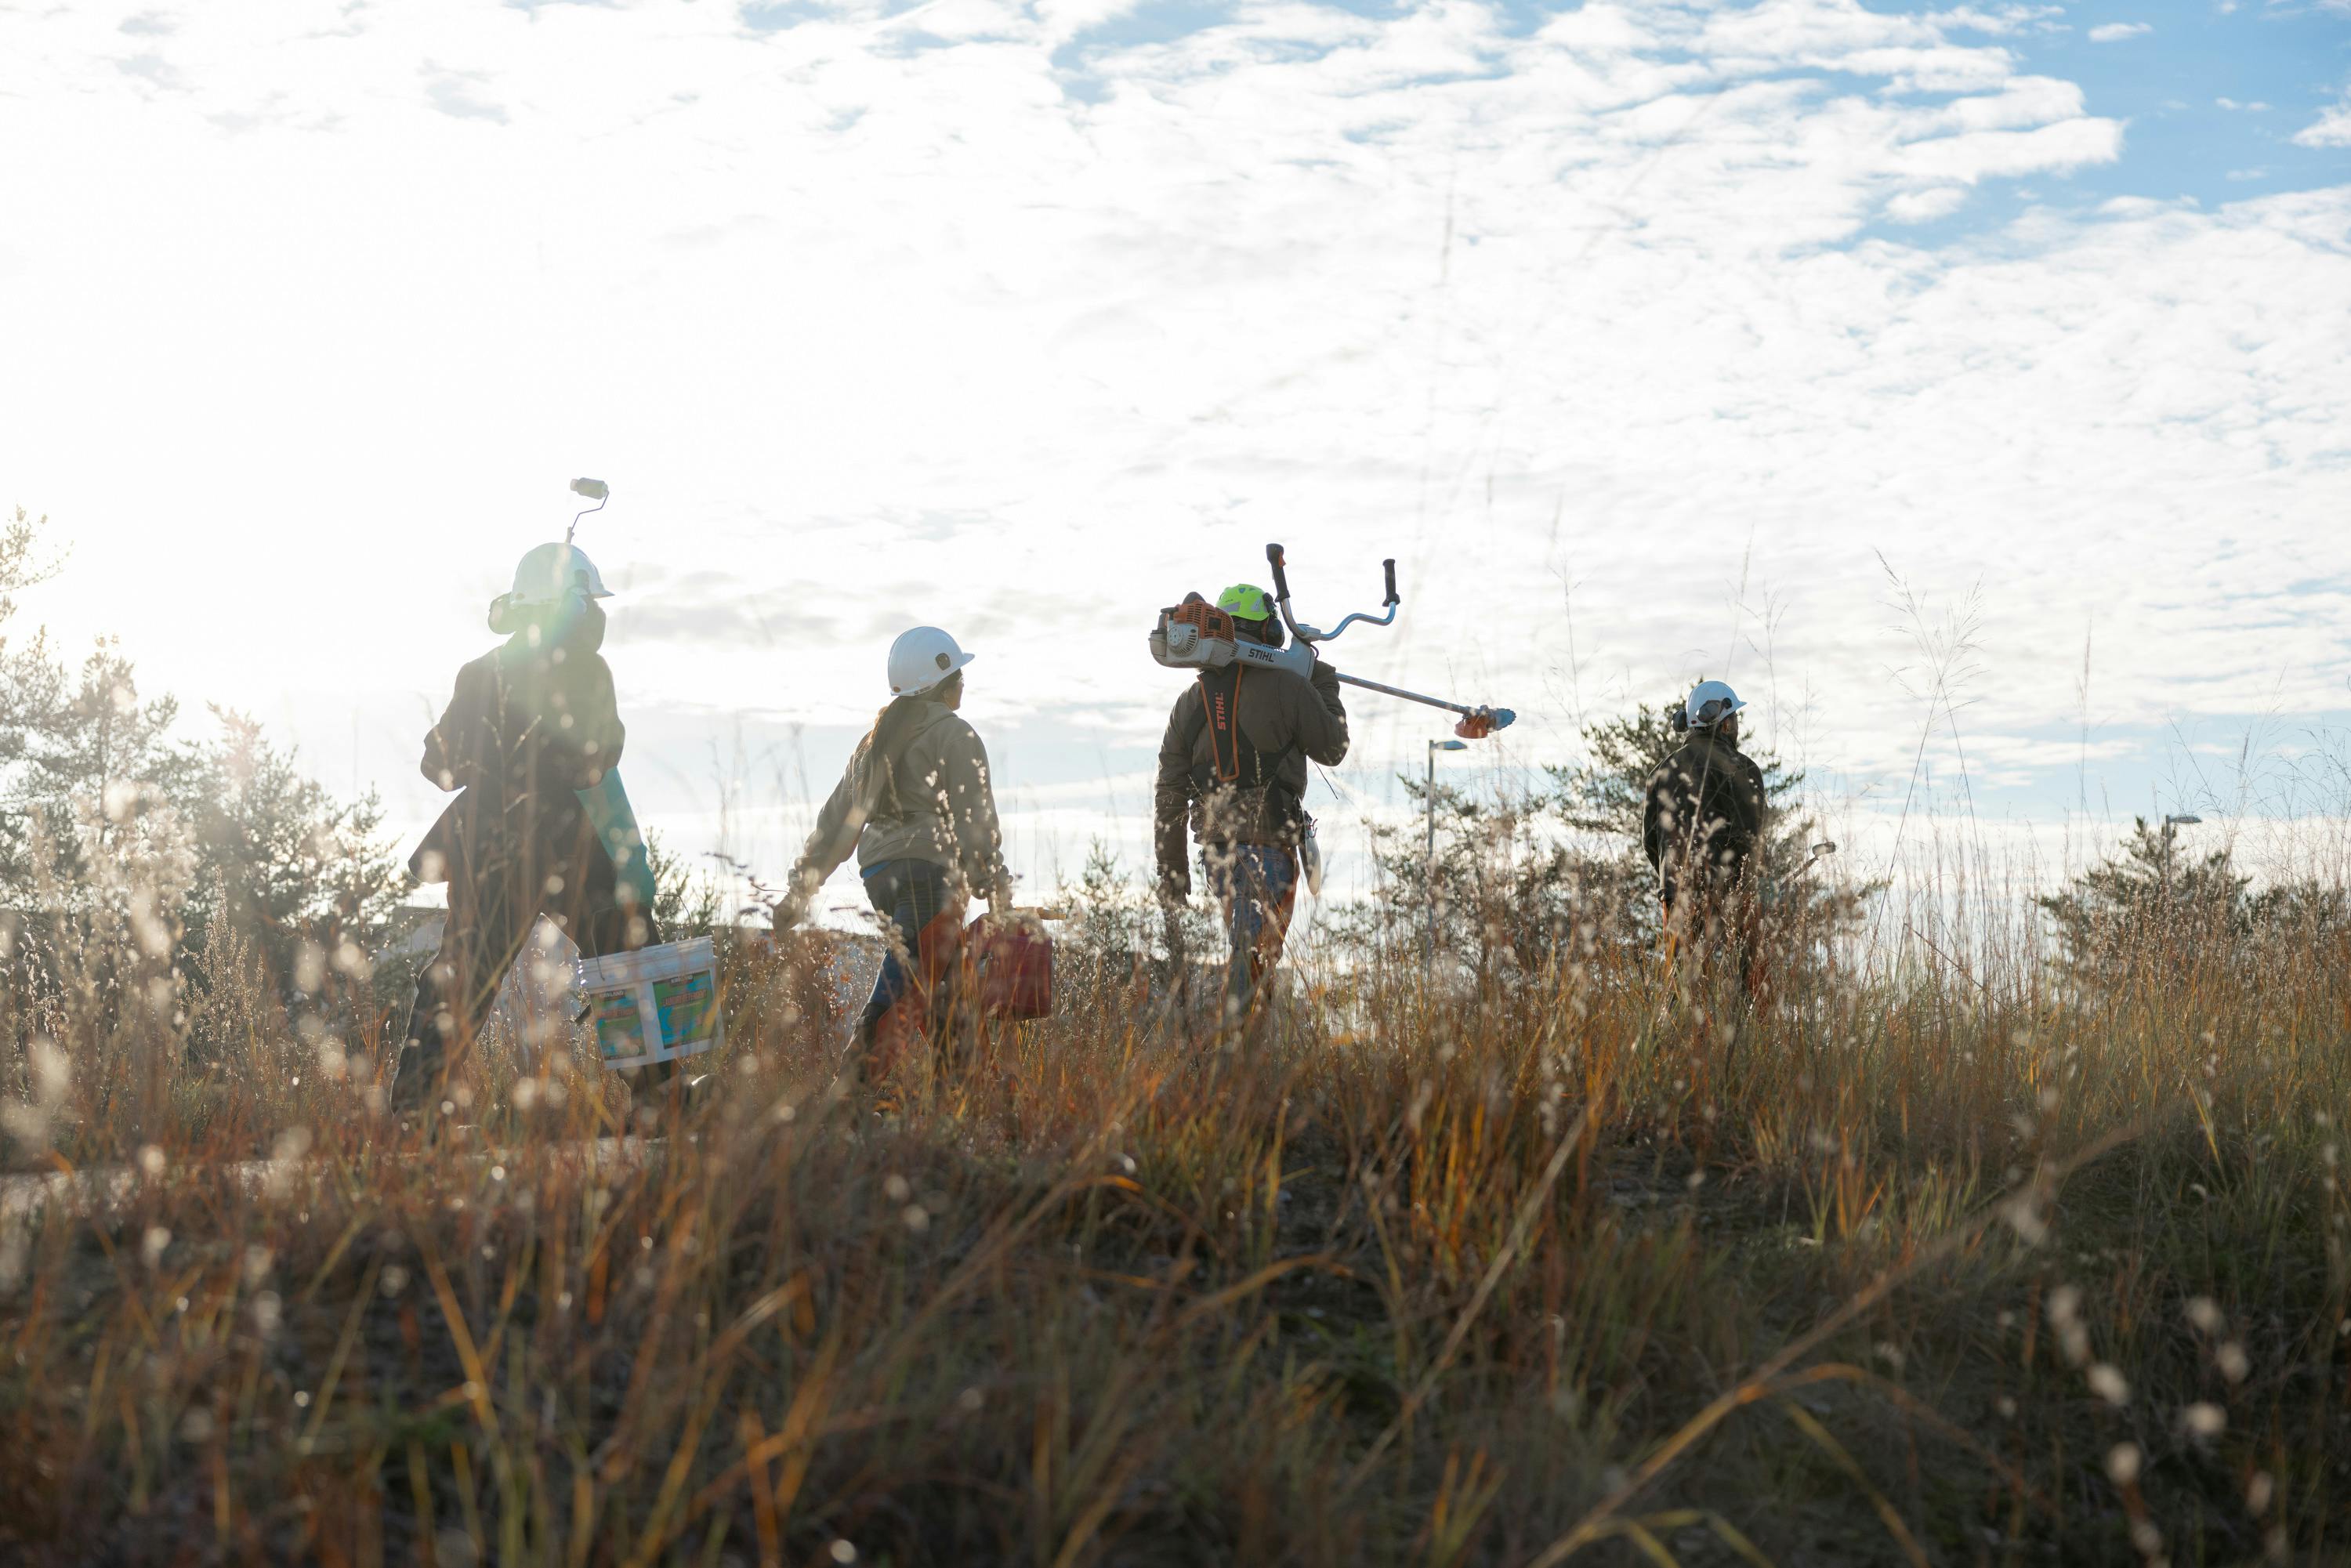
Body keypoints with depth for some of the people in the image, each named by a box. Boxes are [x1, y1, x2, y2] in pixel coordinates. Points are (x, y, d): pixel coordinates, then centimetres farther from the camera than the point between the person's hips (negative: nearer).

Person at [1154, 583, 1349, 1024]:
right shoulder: (1286, 688, -6)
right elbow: (1332, 750, 5)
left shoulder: (1190, 701, 10)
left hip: (1216, 843, 6)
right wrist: (1326, 689, 20)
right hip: (1270, 841, -5)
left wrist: (1172, 868, 17)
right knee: (1259, 950, -6)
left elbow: (1169, 794, 11)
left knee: (1244, 942, 20)